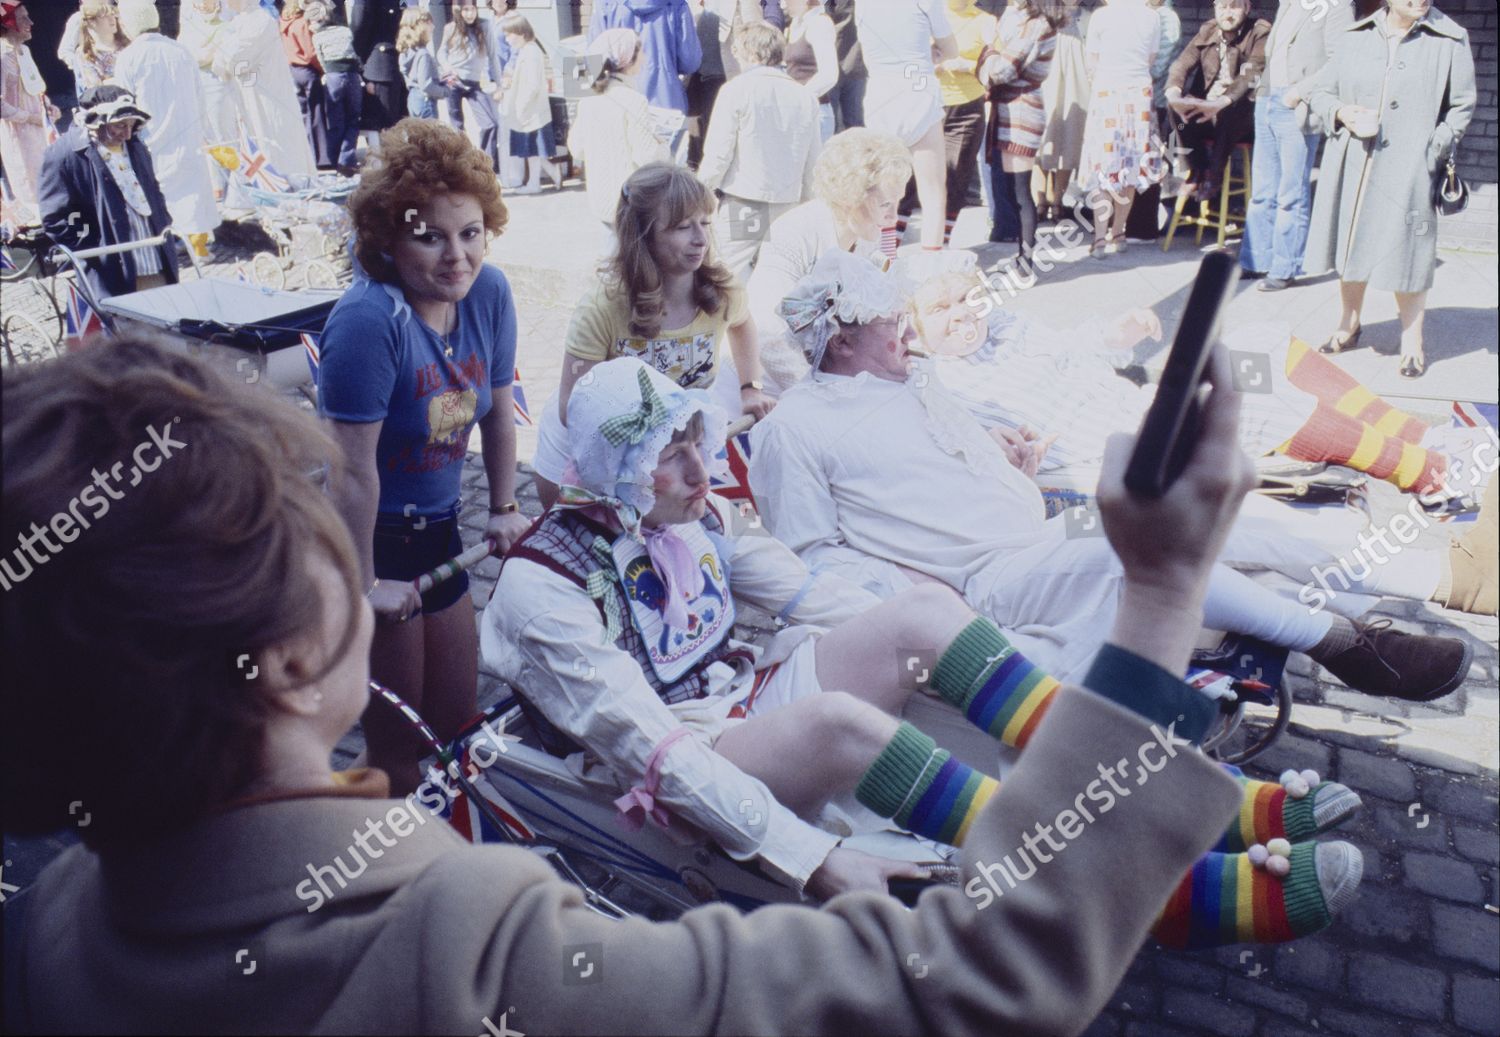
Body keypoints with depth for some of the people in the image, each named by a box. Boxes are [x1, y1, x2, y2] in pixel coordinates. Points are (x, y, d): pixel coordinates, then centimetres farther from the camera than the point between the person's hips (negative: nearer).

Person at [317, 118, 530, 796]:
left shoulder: (489, 291, -6)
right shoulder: (369, 320, -27)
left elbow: (497, 407, 8)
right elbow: (353, 468, -25)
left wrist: (503, 508, 13)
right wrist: (366, 583, -19)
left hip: (435, 529, 7)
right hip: (366, 536, -7)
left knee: (457, 720, 20)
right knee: (397, 742, 6)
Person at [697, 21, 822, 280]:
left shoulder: (736, 90, -7)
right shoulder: (805, 97, 5)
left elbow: (718, 154, -8)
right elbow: (814, 162, 9)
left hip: (741, 204, -5)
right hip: (787, 206, 5)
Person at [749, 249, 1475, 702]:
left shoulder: (916, 381, 18)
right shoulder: (794, 430, -6)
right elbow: (813, 556, -9)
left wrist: (1016, 464, 6)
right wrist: (907, 595, -21)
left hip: (1048, 532, 8)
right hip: (986, 582, -8)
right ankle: (1341, 642, -19)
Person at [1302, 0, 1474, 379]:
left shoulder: (1450, 41, -2)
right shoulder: (1354, 38, 6)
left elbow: (1462, 107, 3)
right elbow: (1320, 91, 13)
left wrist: (1433, 151, -9)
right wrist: (1342, 114, -7)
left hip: (1409, 172, -3)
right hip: (1351, 167, 3)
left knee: (1407, 254, -1)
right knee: (1351, 247, 13)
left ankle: (1412, 340, 14)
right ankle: (1349, 325, 31)